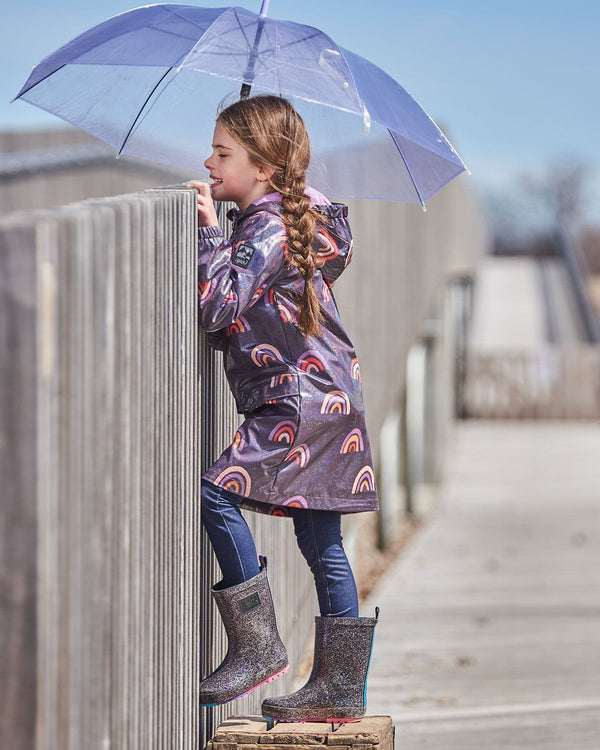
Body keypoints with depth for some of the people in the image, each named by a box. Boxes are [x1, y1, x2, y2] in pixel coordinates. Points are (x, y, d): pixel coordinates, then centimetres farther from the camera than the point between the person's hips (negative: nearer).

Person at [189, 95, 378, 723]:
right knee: (321, 542, 9)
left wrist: (208, 229, -17)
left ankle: (258, 646, -12)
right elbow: (238, 318, 26)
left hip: (302, 400, -11)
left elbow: (220, 306, -23)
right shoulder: (287, 219, 18)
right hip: (321, 398, 11)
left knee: (218, 490, -17)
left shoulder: (269, 227, -12)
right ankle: (338, 690, 11)